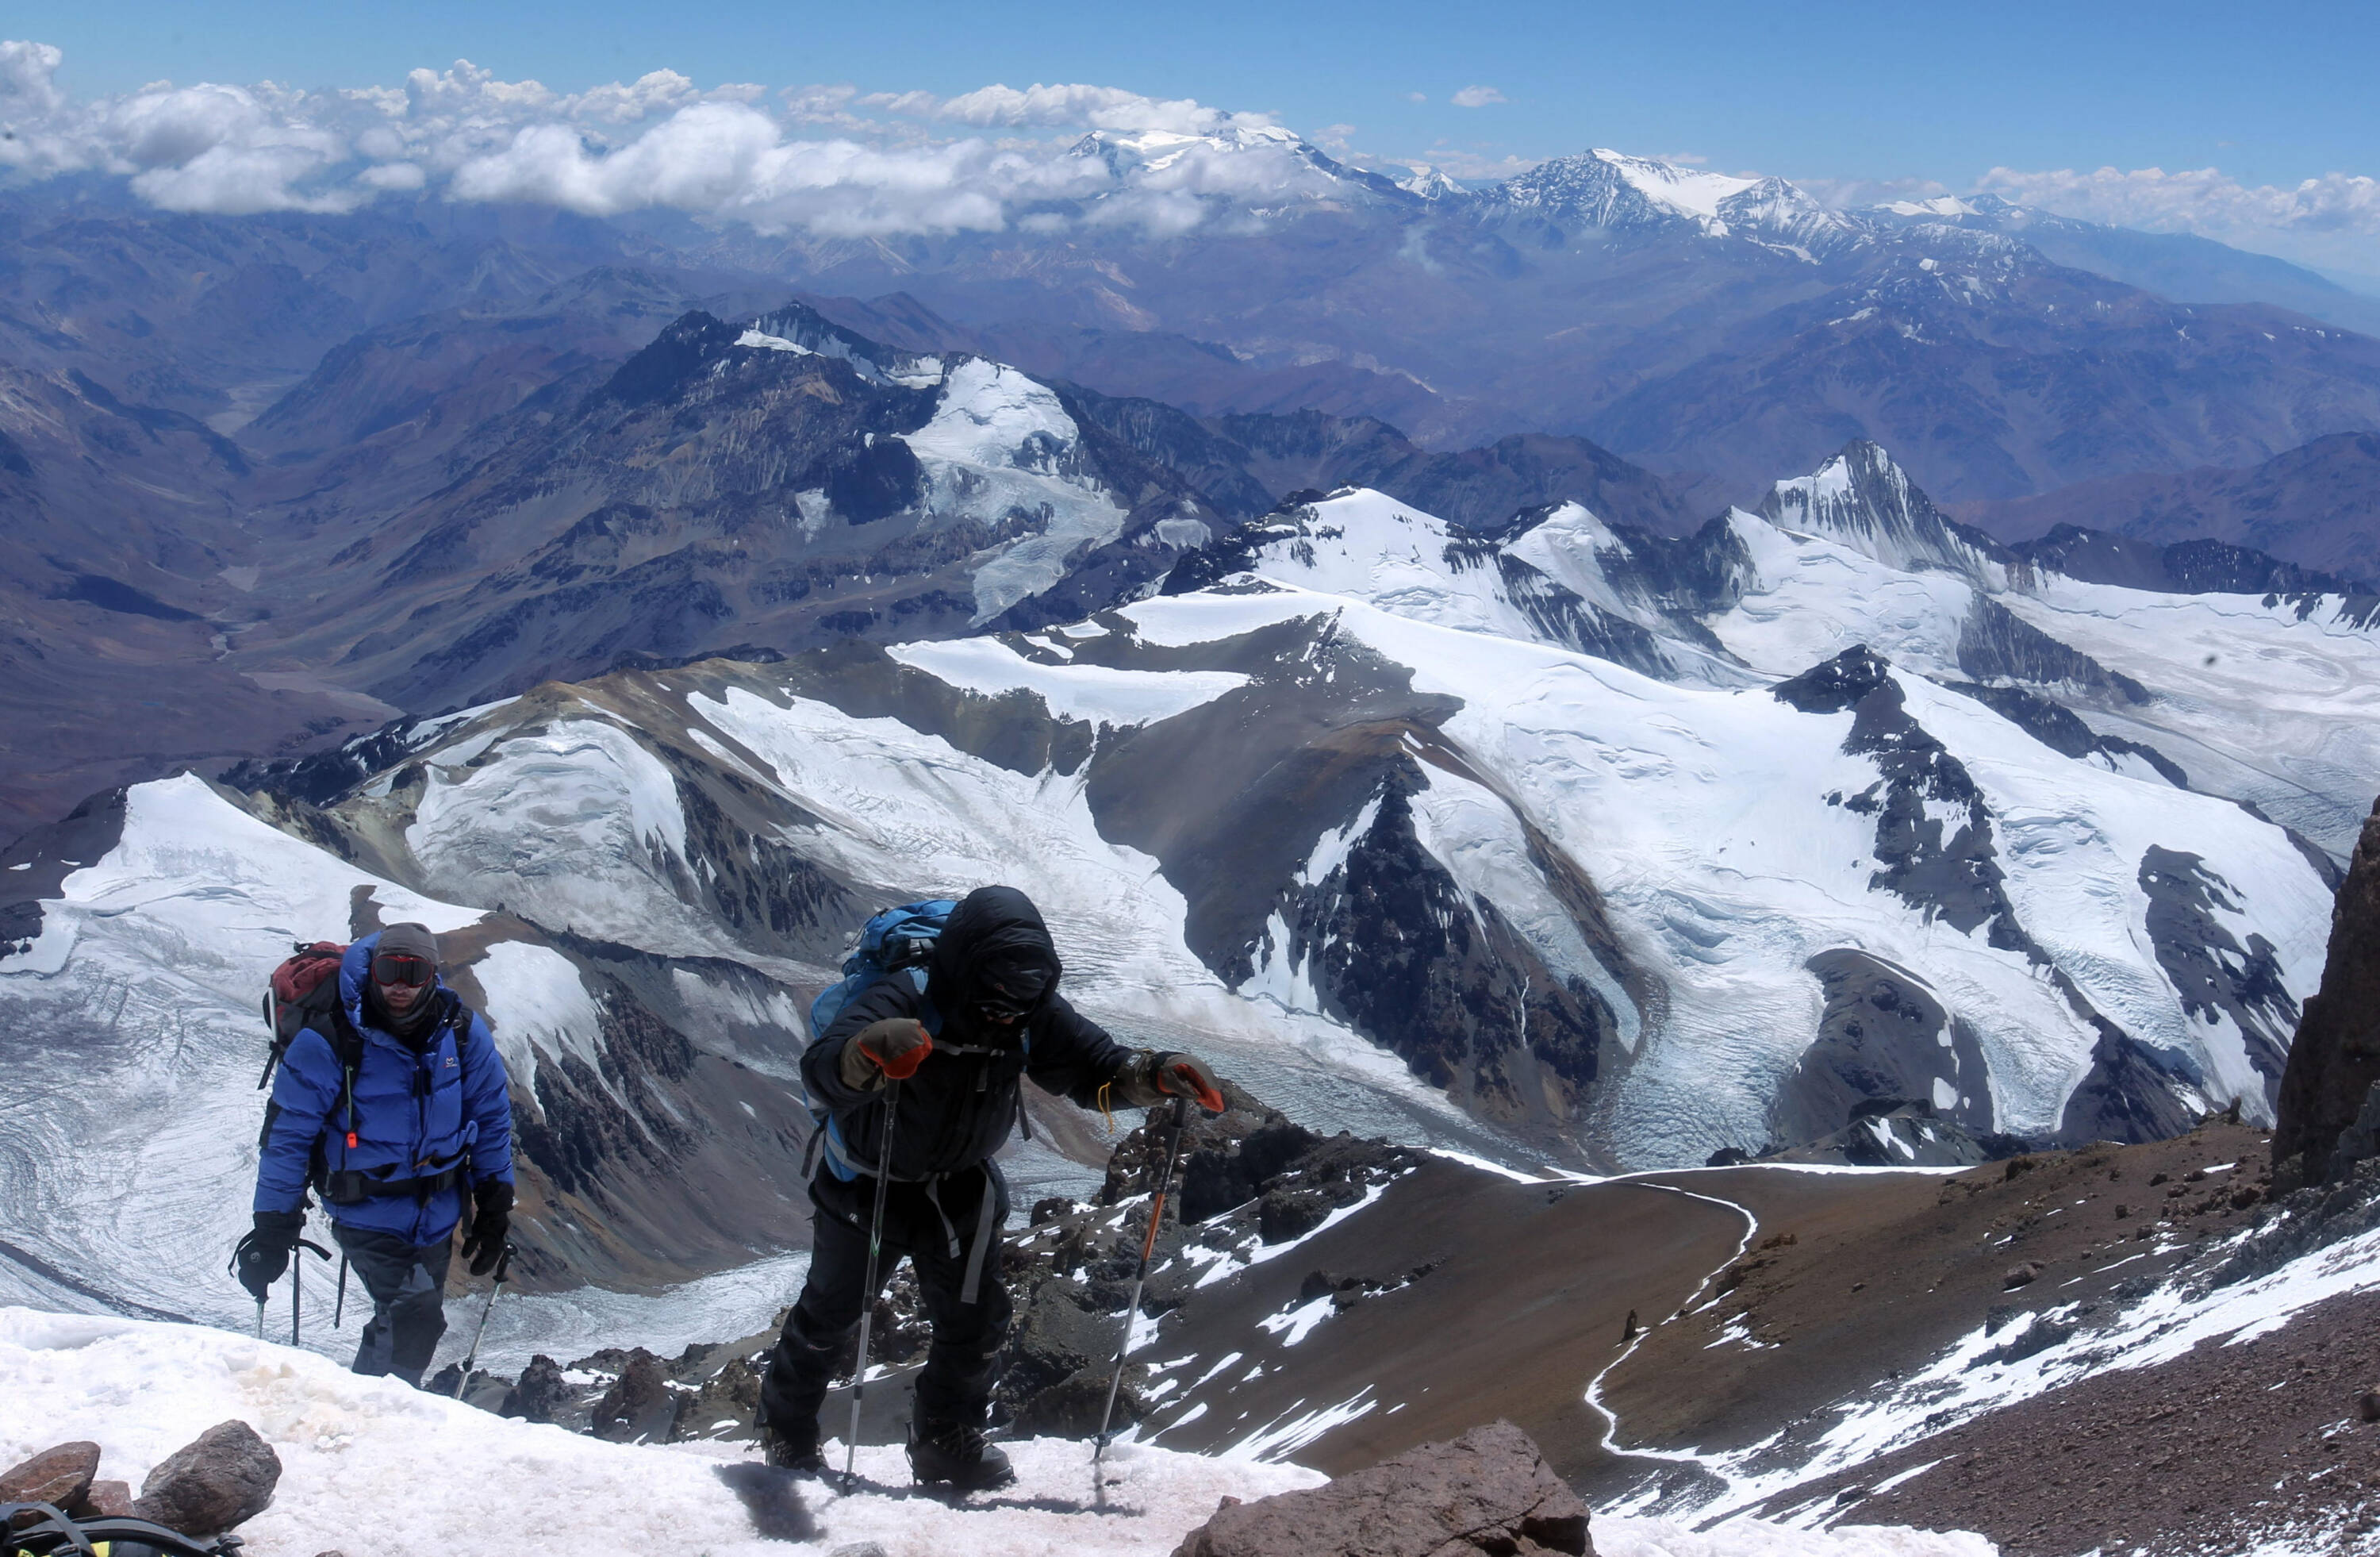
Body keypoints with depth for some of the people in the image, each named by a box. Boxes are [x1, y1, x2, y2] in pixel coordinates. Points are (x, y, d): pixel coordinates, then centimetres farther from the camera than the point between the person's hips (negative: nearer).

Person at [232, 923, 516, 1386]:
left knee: (415, 1322, 16)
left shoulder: (461, 1032, -6)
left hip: (436, 1215, 5)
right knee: (414, 1318, -21)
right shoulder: (329, 1041, -17)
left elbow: (490, 1116, 6)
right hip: (367, 1213, -5)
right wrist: (272, 1229, -11)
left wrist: (494, 1209, 7)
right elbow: (287, 1135, -10)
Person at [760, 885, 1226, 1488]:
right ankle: (786, 1428, 37)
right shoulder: (901, 1004, -36)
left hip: (961, 1189, 4)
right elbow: (823, 1071, -50)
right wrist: (869, 1055, -75)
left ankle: (949, 1442, 26)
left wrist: (1156, 1075, -33)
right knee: (830, 1314, 13)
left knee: (975, 1319, 3)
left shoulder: (1032, 1015, -20)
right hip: (866, 1183, -4)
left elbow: (1095, 1067, -11)